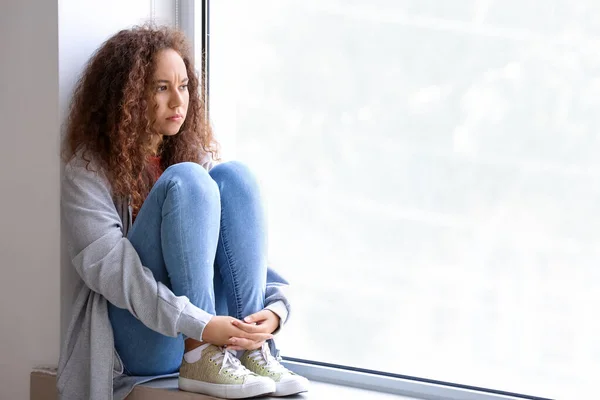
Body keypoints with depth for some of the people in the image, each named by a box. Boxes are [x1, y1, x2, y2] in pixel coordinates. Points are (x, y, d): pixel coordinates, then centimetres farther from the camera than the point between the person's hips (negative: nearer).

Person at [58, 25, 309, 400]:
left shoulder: (198, 153, 13)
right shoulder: (90, 171, -4)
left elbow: (249, 242, 5)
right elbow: (109, 268, -17)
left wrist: (276, 306, -17)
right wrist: (199, 325, -30)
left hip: (215, 323, 5)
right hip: (141, 338, -4)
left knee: (234, 176, -15)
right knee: (186, 180, -22)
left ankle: (253, 352, -24)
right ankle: (200, 360, -30)